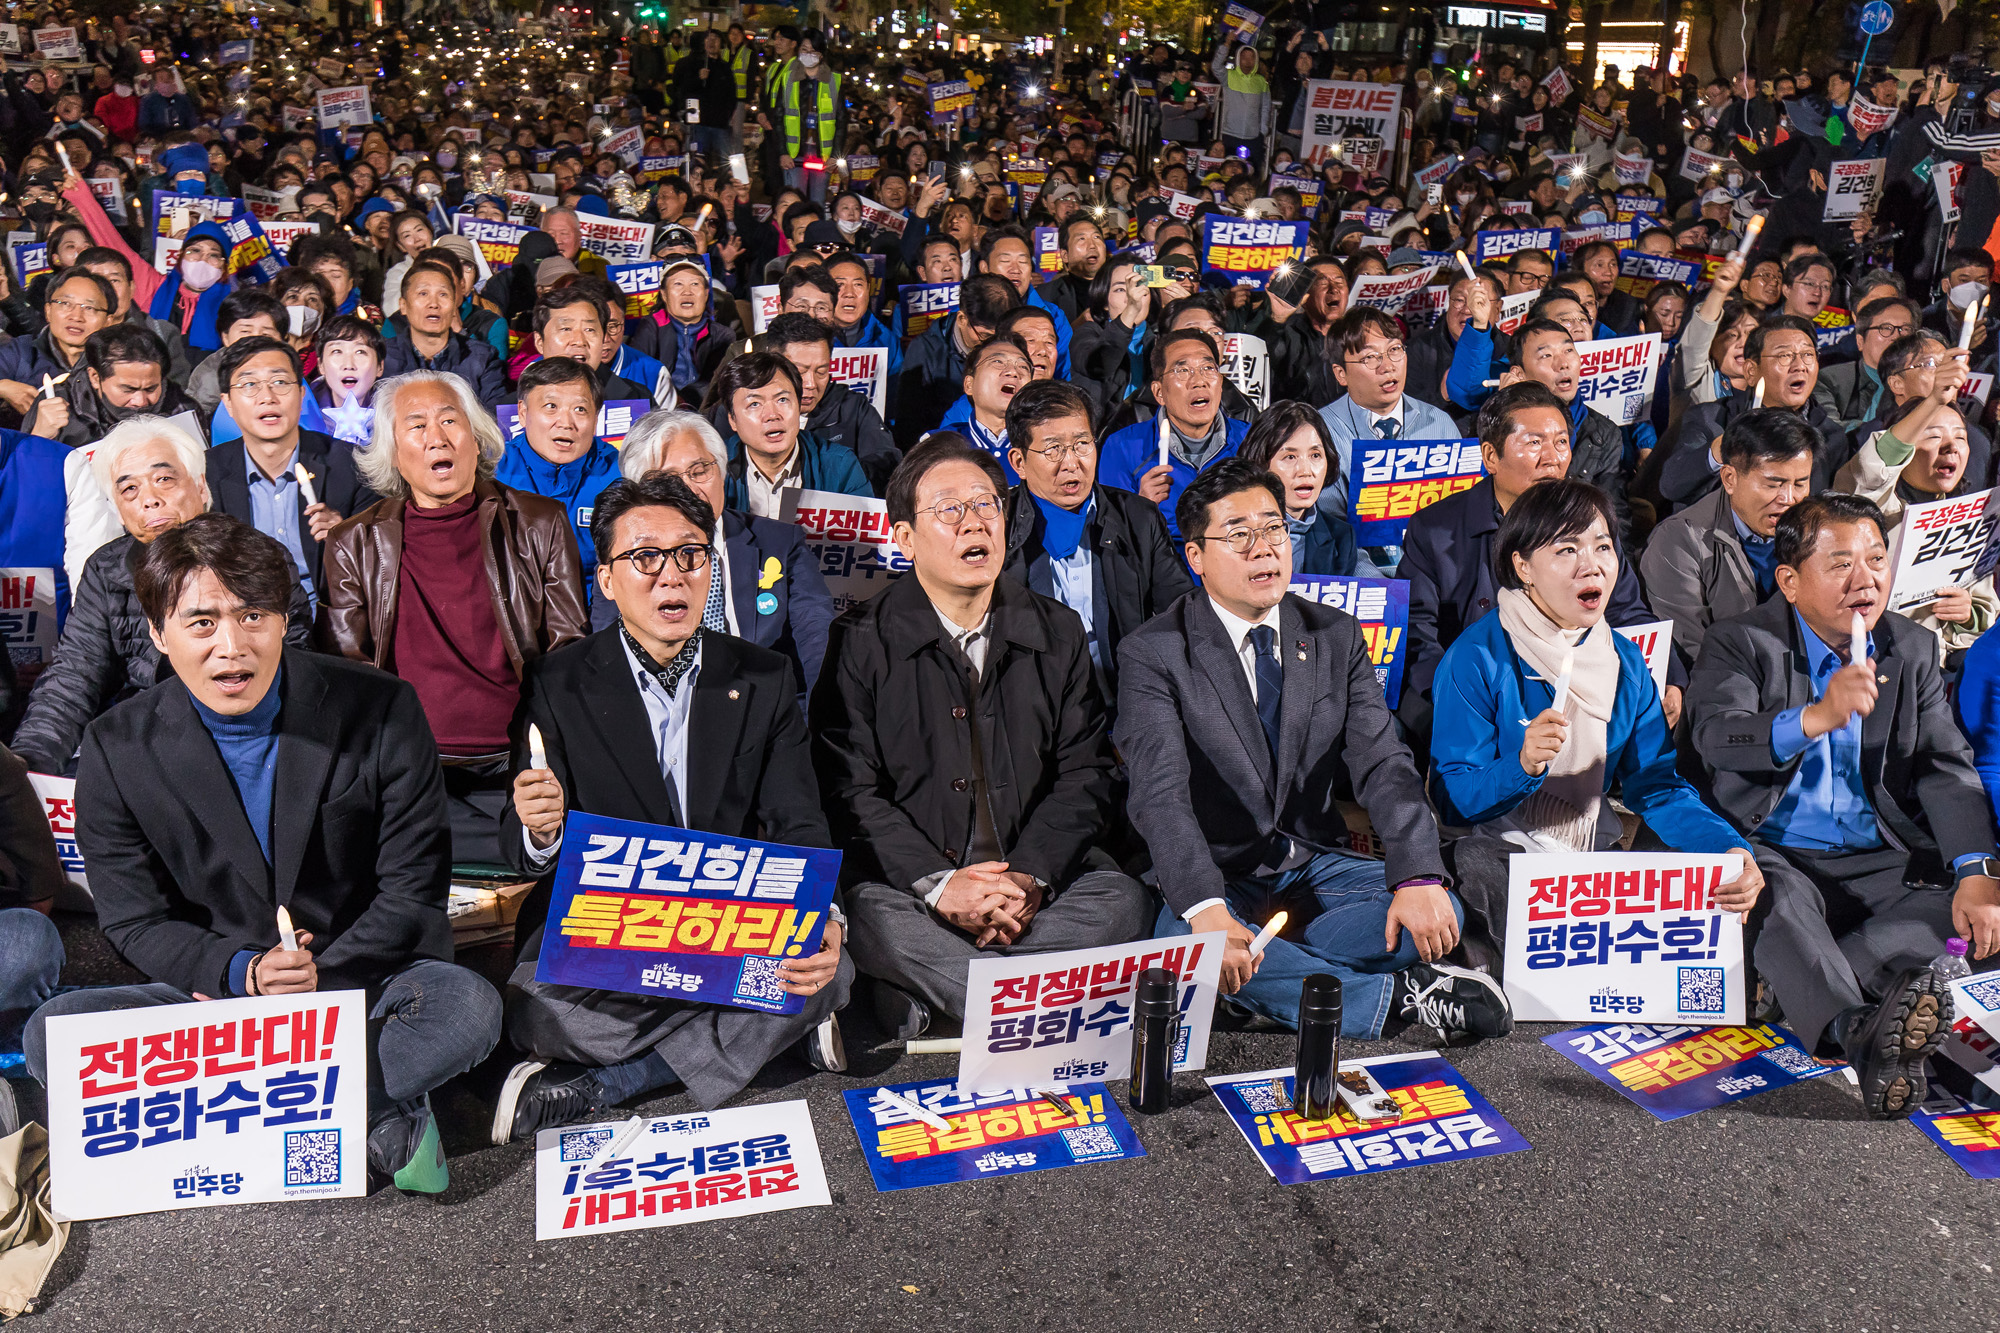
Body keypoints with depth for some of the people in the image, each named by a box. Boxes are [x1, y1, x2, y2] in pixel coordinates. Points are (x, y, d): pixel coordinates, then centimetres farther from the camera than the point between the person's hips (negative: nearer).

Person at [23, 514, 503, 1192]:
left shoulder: (381, 712, -9)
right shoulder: (116, 751, -4)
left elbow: (412, 892, -5)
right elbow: (135, 921, 0)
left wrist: (318, 980, -17)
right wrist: (243, 972, -19)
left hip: (361, 984, -2)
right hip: (214, 991, 3)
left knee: (468, 1007, -32)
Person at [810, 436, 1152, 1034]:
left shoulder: (1058, 633, 8)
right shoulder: (861, 641, -1)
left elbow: (1084, 773, 4)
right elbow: (849, 790, -7)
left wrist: (1030, 877, -13)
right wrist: (938, 884, -20)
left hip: (1038, 872, 3)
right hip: (910, 876, -3)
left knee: (1121, 900, -24)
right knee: (874, 916, -34)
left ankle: (923, 995, -22)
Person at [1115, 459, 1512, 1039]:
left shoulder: (1337, 636, 4)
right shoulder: (1153, 655, -10)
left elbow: (1383, 764, -4)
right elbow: (1160, 795, -22)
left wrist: (1420, 877, -23)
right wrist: (1206, 909, -40)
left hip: (1318, 869, 4)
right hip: (1217, 877, -3)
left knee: (1436, 915, -20)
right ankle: (1395, 998, -22)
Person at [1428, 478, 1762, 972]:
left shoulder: (1626, 662, 10)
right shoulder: (1477, 657, -9)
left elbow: (1657, 785, 8)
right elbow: (1451, 799, -11)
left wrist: (1730, 848, -10)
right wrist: (1523, 765, -30)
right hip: (1496, 853, -5)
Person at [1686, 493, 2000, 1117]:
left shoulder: (1914, 650, 12)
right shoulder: (1741, 643, -2)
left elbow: (1945, 767, 3)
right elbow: (1715, 737, -22)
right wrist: (1815, 718, -41)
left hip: (1876, 864, 5)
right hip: (1772, 854, -4)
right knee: (1783, 902, -36)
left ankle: (1801, 991, -33)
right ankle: (1862, 1035, -58)